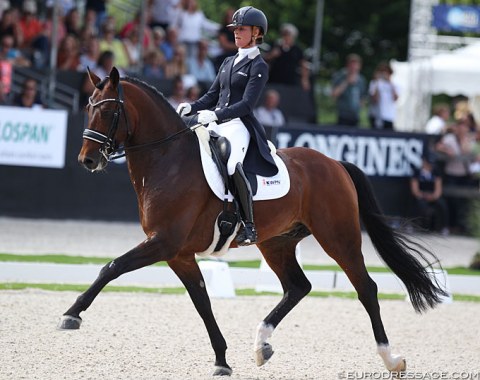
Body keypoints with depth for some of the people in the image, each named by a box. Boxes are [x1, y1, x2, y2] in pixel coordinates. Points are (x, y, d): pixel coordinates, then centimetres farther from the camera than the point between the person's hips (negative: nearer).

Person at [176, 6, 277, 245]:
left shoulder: (259, 67, -3)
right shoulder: (228, 63, 21)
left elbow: (247, 104, -13)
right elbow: (212, 96, 22)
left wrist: (216, 115, -25)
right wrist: (191, 108, 2)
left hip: (240, 125, -9)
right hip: (217, 124, 9)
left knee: (233, 164, -33)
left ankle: (249, 226, -29)